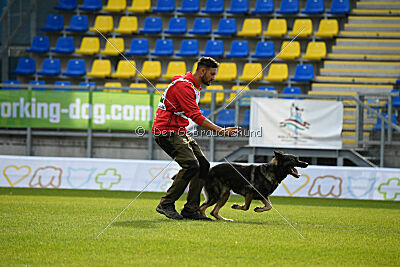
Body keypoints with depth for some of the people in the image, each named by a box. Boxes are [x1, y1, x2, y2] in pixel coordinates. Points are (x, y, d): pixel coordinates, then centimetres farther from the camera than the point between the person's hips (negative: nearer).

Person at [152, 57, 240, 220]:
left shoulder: (195, 87, 16)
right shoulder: (184, 86, -19)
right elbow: (196, 116, -25)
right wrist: (221, 130, -28)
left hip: (180, 133, 10)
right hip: (166, 132, -10)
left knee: (203, 165, 1)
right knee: (191, 164, -22)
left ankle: (191, 210, 2)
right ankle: (166, 204, -13)